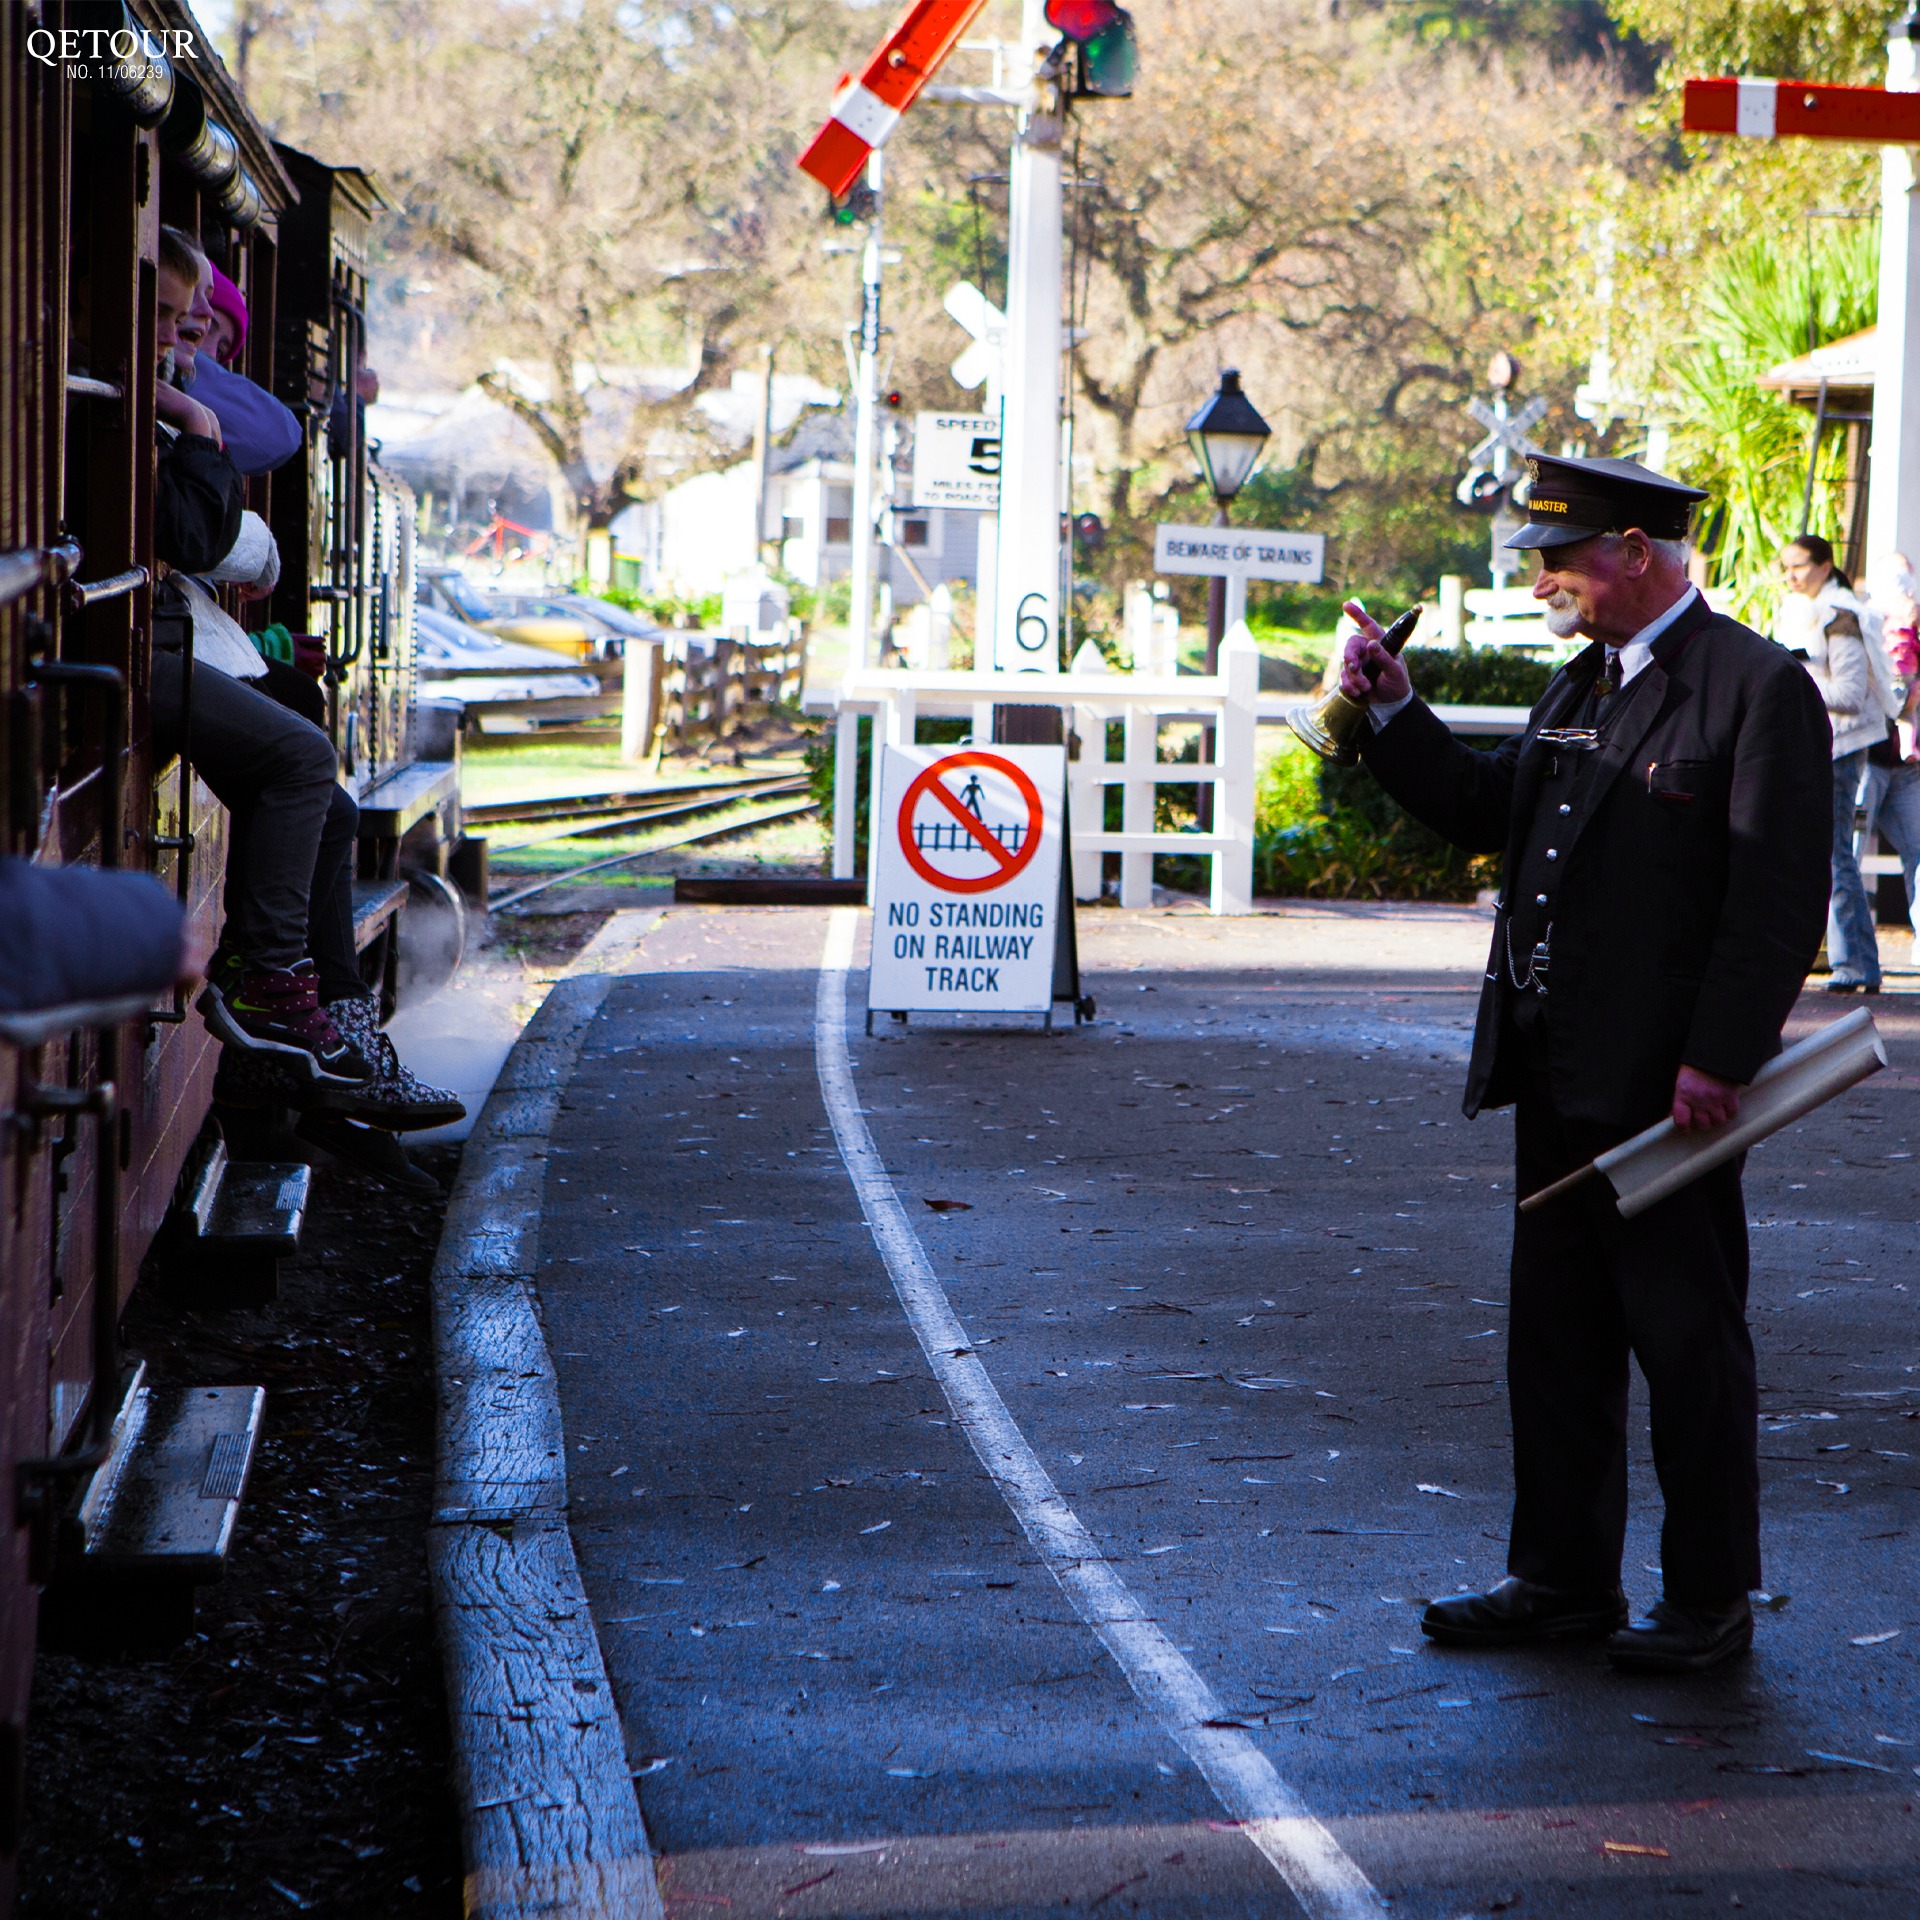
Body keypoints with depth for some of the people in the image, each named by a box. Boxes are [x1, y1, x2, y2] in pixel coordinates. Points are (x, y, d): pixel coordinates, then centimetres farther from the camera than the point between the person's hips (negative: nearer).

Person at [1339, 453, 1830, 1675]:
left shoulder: (1758, 688, -11)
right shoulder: (1582, 687, 16)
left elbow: (1781, 900, -16)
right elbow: (1488, 813, 22)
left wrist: (1718, 1061, -21)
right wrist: (1394, 713, 11)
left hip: (1670, 1087, -8)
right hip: (1559, 1074, 9)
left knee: (1689, 1338, 1)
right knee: (1558, 1333, 14)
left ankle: (1712, 1602, 12)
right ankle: (1565, 1581, 24)